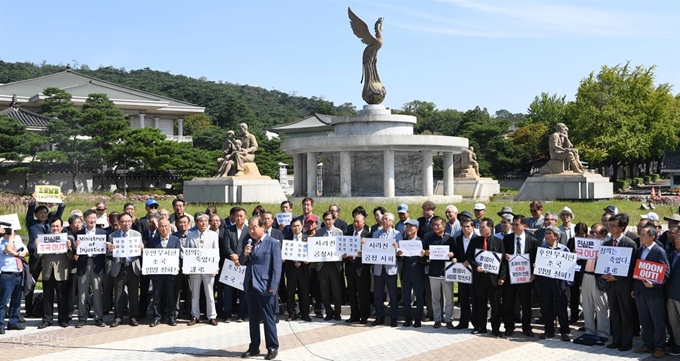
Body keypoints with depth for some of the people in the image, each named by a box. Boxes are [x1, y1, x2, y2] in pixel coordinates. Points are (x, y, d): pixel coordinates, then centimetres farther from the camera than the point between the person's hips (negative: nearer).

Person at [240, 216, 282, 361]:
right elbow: (243, 262, 16)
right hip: (250, 285, 6)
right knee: (253, 318, 12)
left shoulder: (273, 243, -6)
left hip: (265, 286, -6)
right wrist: (244, 254, -6)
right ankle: (254, 347, 19)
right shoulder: (249, 243, 14)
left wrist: (273, 287, -16)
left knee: (268, 318, -1)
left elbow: (276, 267, -10)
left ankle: (272, 348, 8)